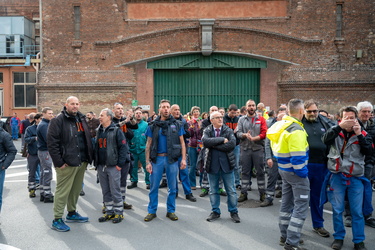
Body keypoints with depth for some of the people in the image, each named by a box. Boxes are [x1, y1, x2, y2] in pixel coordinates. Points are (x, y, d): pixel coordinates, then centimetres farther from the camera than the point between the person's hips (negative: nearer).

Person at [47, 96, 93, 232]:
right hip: (66, 163, -7)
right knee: (62, 191, -1)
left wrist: (88, 157, 12)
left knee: (76, 189, 18)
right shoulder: (58, 120, -10)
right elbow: (52, 142, -15)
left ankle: (72, 213, 34)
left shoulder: (81, 119, 14)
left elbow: (87, 138, 20)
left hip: (81, 162, 8)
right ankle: (57, 220, 10)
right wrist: (59, 162, -18)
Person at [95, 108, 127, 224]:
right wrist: (95, 162, 13)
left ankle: (119, 212, 12)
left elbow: (123, 147, -10)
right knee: (105, 191, 13)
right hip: (101, 166, 7)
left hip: (113, 166, -6)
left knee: (115, 191, -1)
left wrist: (120, 163, -15)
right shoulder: (98, 131, 14)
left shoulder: (116, 131, -7)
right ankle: (109, 211, 25)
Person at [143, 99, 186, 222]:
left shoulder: (176, 125, 4)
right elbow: (148, 145, 4)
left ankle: (171, 211, 22)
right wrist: (147, 162, -3)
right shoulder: (153, 126, 4)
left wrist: (183, 159, -6)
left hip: (172, 159, 0)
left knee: (172, 187, 9)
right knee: (154, 186, 5)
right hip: (157, 159, 0)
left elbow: (182, 143, 4)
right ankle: (152, 211, 19)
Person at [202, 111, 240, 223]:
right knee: (213, 190, 12)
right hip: (212, 164, 1)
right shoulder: (207, 131, 2)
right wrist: (222, 139, -21)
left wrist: (214, 145, -16)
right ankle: (215, 212, 26)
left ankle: (233, 212, 22)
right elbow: (205, 141, -20)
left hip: (226, 163, -1)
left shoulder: (228, 130, 1)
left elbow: (232, 144, -17)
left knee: (231, 190, 6)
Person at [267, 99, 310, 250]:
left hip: (283, 168, 9)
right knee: (301, 207, 0)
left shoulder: (281, 125, 5)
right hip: (295, 172, -9)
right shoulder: (296, 130, -22)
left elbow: (275, 147, 13)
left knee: (287, 203, 18)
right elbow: (298, 157, -26)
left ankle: (285, 236, 30)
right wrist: (303, 173, -13)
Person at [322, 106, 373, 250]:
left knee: (357, 211, 7)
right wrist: (339, 126, -26)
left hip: (356, 178, 1)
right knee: (337, 210, 7)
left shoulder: (363, 134, 3)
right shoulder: (336, 131, 0)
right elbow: (325, 140, -20)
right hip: (337, 177, -1)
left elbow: (369, 151, -10)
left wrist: (359, 134, -16)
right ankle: (338, 237, 23)